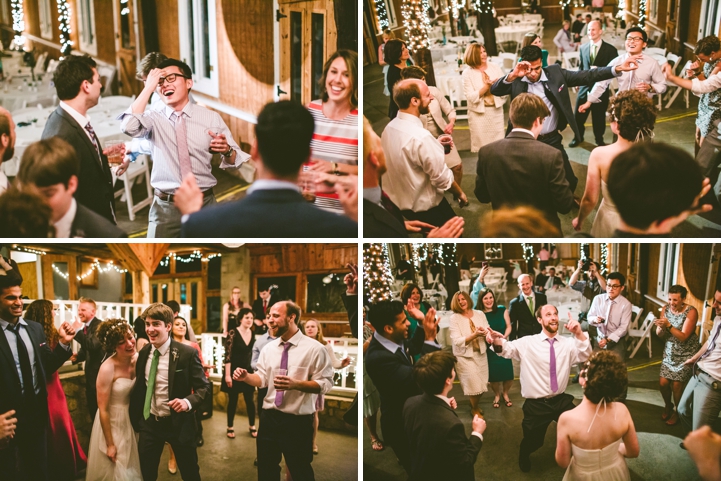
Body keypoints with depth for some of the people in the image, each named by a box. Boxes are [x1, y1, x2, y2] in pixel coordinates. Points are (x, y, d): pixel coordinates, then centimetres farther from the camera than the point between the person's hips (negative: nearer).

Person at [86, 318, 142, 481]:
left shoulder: (138, 358, -10)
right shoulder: (108, 368, -26)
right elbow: (103, 410, -19)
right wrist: (110, 444, -14)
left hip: (131, 420, 5)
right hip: (111, 423, -5)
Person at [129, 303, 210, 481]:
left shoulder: (187, 353, -16)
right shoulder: (143, 353, 1)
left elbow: (203, 386, -12)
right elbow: (140, 387, 10)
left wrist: (188, 401, -29)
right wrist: (135, 419, 10)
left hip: (179, 424, -4)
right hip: (149, 422, 5)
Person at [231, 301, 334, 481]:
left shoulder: (314, 349, -11)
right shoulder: (268, 349, 6)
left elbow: (325, 383, -14)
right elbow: (262, 378, 7)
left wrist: (295, 384, -28)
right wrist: (246, 377, -13)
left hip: (298, 421, -5)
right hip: (269, 418, 5)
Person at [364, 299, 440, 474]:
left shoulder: (392, 339, -11)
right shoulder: (378, 357, -37)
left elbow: (412, 348, 10)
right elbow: (418, 381, -41)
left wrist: (425, 327, -10)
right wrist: (430, 340, -38)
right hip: (400, 424, -8)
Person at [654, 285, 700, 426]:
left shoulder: (691, 312, -18)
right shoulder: (666, 309, -5)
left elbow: (683, 337, -22)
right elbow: (659, 334, -3)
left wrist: (668, 325, -34)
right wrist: (661, 327, -25)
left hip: (686, 354, -4)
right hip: (670, 352, 4)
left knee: (676, 384, -3)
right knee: (663, 382, 0)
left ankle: (678, 412, 24)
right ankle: (668, 406, 30)